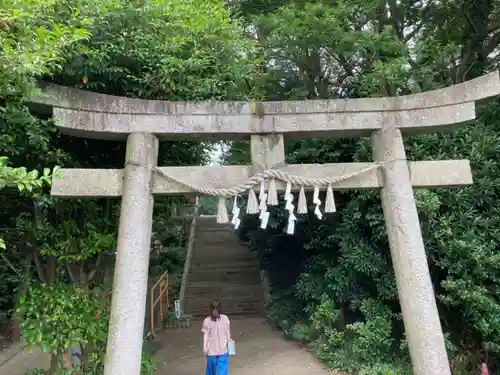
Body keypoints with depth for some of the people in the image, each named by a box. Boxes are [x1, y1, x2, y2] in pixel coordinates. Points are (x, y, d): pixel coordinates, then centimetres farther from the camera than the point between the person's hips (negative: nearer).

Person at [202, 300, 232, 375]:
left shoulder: (207, 320, -10)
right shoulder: (225, 318, -7)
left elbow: (206, 335, -7)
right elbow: (228, 332, 2)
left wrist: (204, 347, -3)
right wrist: (229, 340, 15)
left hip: (211, 349, 0)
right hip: (222, 348, 0)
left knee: (211, 366, 16)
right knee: (222, 367, 8)